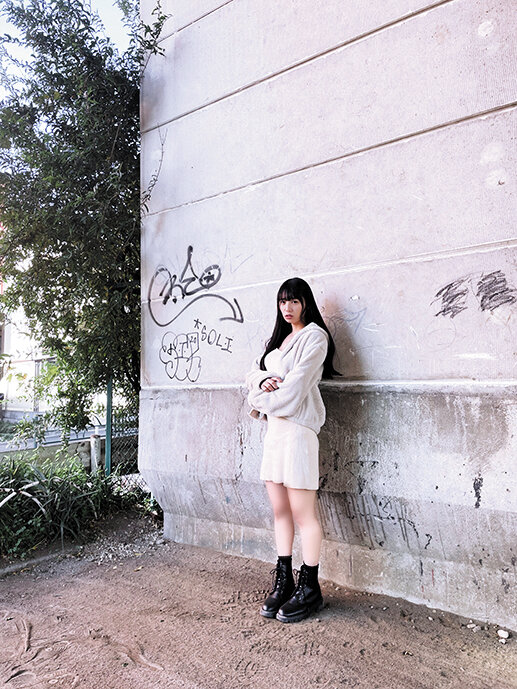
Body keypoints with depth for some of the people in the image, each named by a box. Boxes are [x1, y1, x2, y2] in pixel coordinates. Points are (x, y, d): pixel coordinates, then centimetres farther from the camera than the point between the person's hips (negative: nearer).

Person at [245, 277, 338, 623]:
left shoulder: (314, 336, -4)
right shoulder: (278, 338, 22)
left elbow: (295, 387, -13)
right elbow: (253, 373, 17)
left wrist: (260, 402, -1)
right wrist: (263, 380, -6)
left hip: (297, 428, -8)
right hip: (274, 428, 8)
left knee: (303, 513, -1)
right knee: (280, 510, 12)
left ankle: (309, 588, 12)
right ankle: (283, 581, 23)